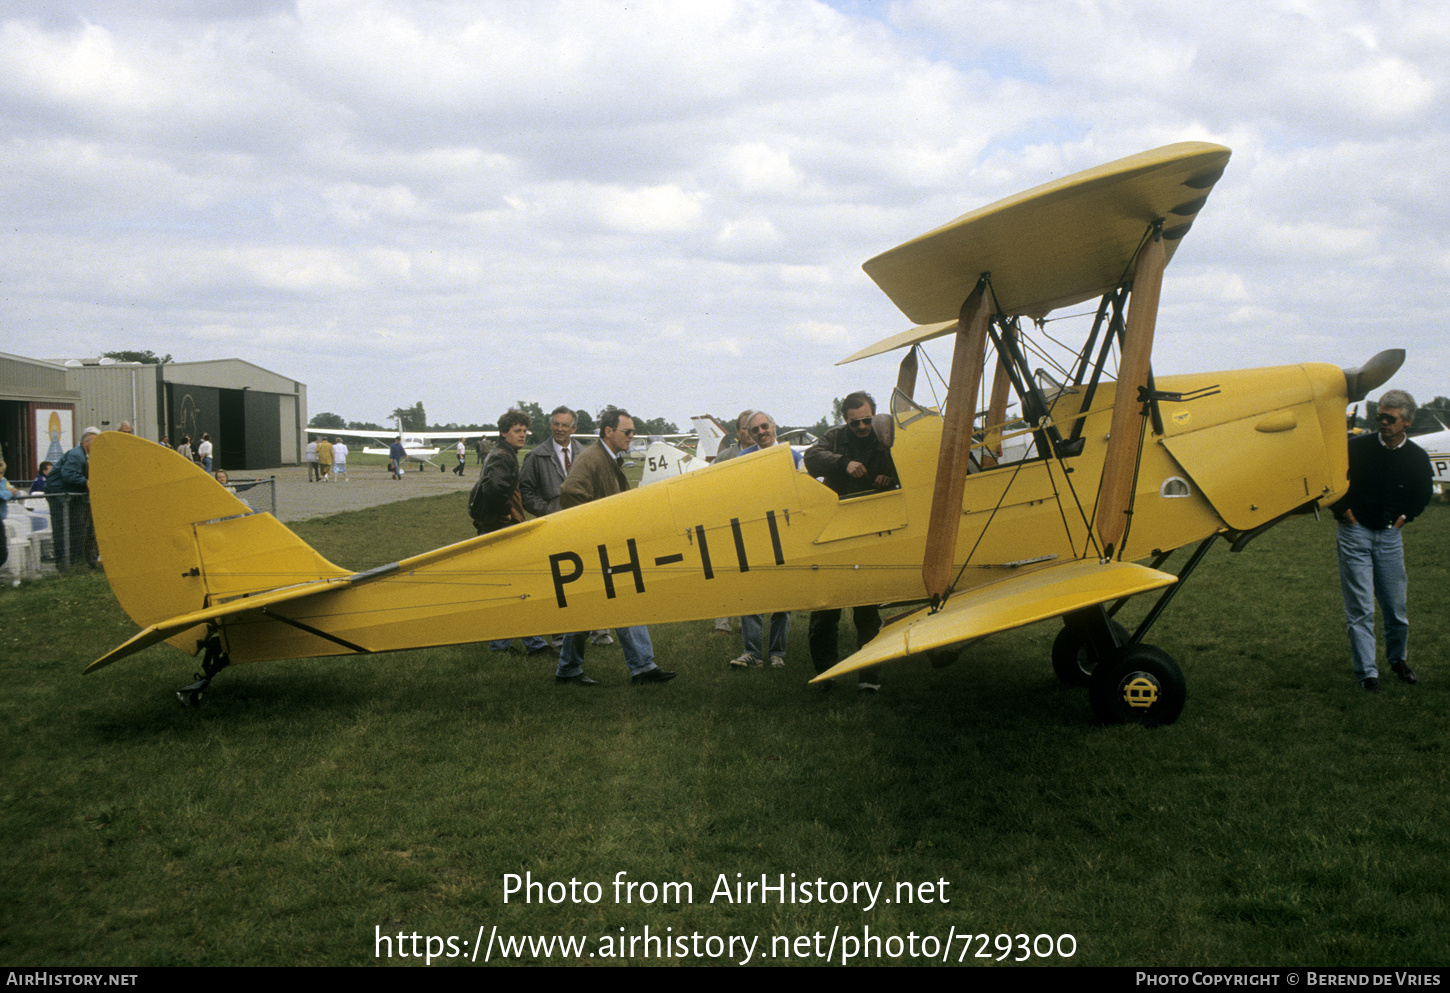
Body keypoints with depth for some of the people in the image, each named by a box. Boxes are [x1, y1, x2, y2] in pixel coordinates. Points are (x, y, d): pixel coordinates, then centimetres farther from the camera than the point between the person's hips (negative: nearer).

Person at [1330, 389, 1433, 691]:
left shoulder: (1417, 458, 0)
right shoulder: (1357, 448, -9)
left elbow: (1423, 494, 21)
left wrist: (1404, 516, 9)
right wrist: (1343, 510, -1)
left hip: (1389, 536, 3)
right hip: (1355, 533, -3)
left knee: (1396, 606, 9)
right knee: (1359, 608, -3)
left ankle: (1398, 659, 33)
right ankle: (1366, 672, 2)